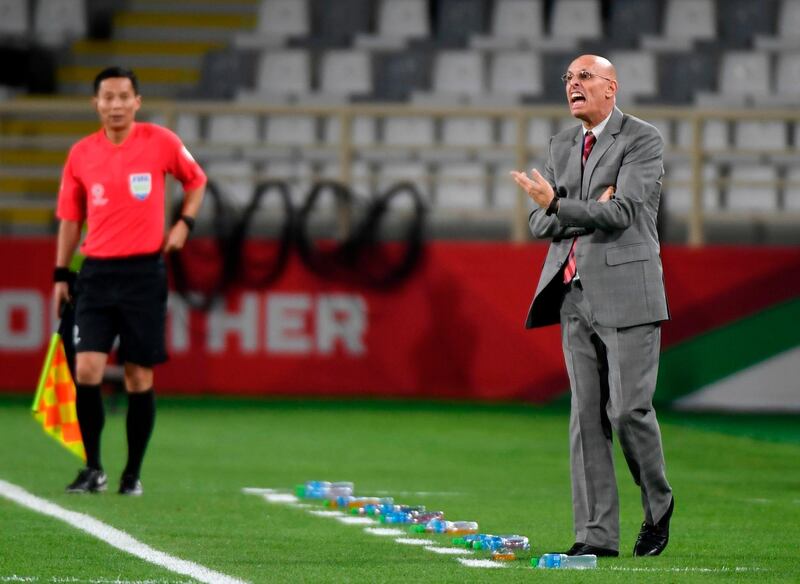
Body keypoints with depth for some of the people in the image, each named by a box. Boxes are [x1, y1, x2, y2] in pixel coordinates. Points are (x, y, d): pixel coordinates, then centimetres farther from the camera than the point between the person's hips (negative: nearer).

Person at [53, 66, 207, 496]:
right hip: (97, 272, 1)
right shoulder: (81, 154, 4)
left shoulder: (160, 142, -2)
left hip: (144, 272, -1)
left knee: (139, 377, 2)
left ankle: (133, 474, 14)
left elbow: (195, 181, 15)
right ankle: (93, 470, 3)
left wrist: (184, 223, 1)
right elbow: (70, 219, 13)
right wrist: (61, 275, 11)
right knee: (86, 370, -10)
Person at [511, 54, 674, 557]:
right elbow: (541, 224, 12)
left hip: (625, 292, -6)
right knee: (587, 415, 1)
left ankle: (658, 506, 16)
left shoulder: (643, 140, -4)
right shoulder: (562, 146, 16)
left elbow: (622, 213, -16)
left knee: (629, 409, -8)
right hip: (575, 293, 6)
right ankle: (597, 534, 1)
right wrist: (588, 211, -7)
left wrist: (559, 206, -26)